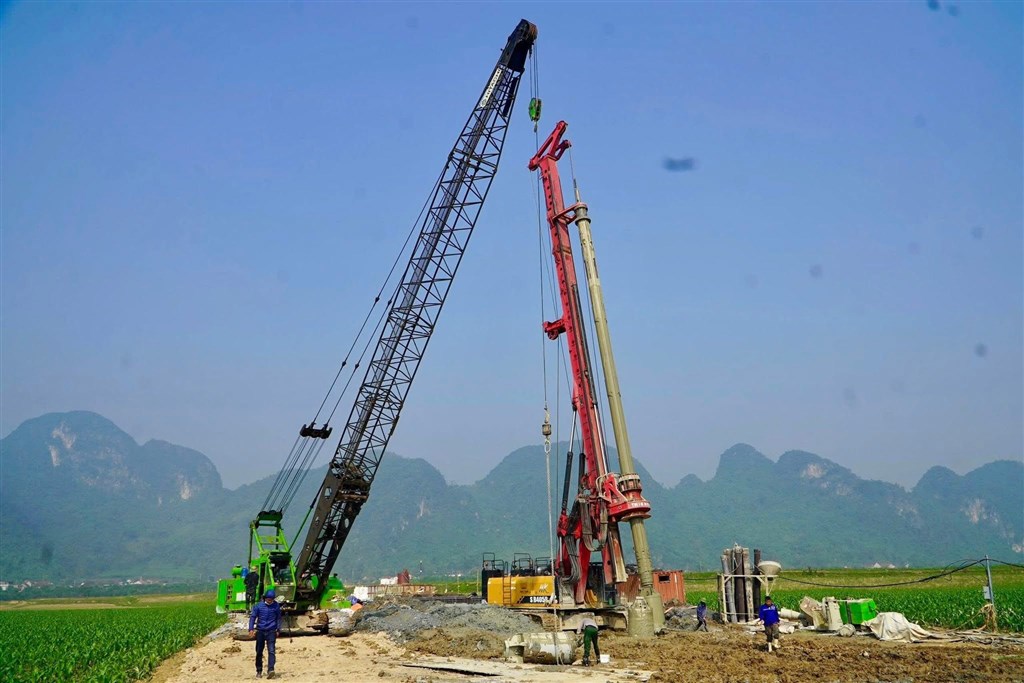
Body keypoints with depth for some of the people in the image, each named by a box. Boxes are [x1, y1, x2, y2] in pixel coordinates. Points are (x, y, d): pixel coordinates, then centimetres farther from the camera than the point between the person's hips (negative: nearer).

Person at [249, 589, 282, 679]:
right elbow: (253, 617, 3)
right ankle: (259, 671, 20)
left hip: (271, 631, -1)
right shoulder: (259, 606, -1)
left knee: (271, 651, -14)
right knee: (259, 652, 7)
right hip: (260, 631, 1)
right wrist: (251, 629, -7)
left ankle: (270, 670, -22)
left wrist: (278, 630, 10)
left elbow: (278, 618, 12)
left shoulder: (276, 606, 2)